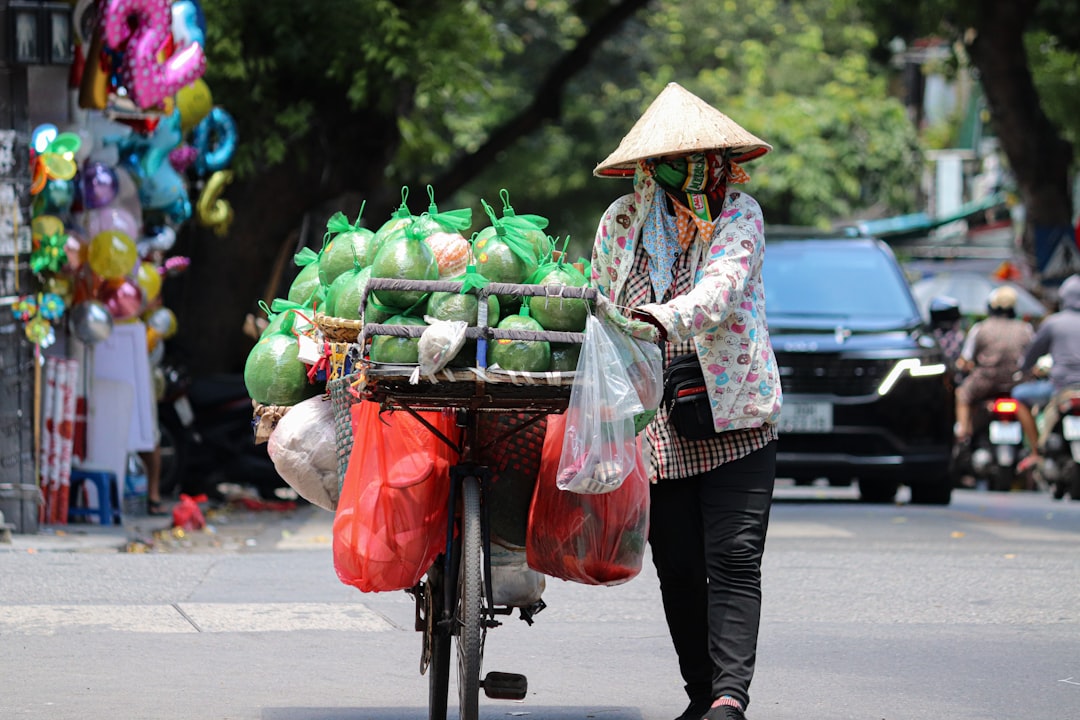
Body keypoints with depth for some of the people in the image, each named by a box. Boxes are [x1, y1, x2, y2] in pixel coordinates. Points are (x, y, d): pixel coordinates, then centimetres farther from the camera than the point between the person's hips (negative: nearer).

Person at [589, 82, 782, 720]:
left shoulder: (740, 215, -2)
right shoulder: (622, 222, 6)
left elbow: (722, 285, -20)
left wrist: (663, 318, -38)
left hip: (736, 418, -3)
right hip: (654, 423, 3)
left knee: (734, 560, -14)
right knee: (678, 568, 4)